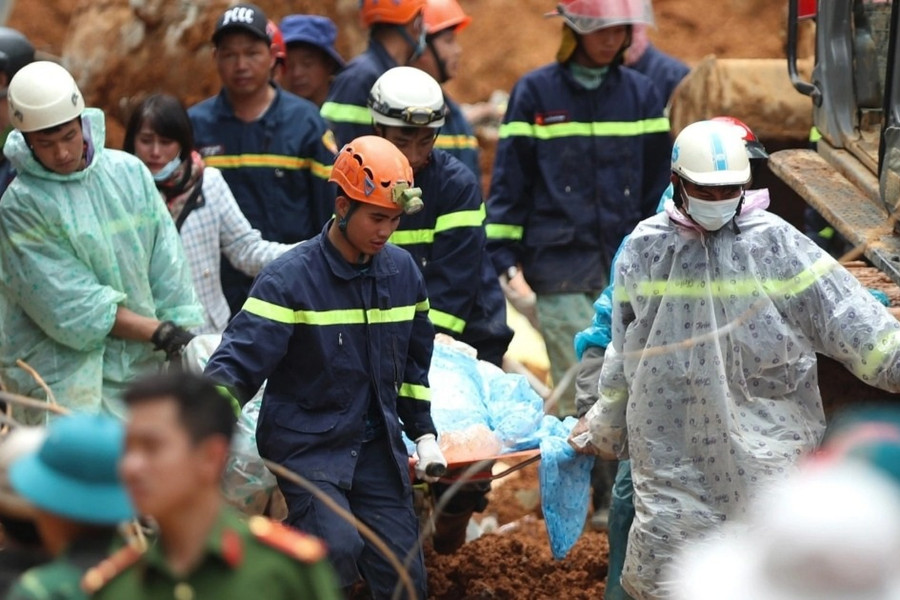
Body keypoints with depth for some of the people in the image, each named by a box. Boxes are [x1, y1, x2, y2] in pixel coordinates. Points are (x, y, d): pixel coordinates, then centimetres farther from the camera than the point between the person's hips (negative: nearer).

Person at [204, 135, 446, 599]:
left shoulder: (402, 271, 5)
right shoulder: (289, 278, -14)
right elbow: (238, 362, -20)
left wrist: (423, 434, 19)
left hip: (377, 447, 6)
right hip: (306, 445, -6)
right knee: (339, 547, -28)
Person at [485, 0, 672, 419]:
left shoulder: (640, 94, 12)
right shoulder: (534, 93, 4)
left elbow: (658, 184, 16)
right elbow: (508, 182, 4)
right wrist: (507, 260, -2)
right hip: (560, 269, -3)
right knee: (580, 393, -7)